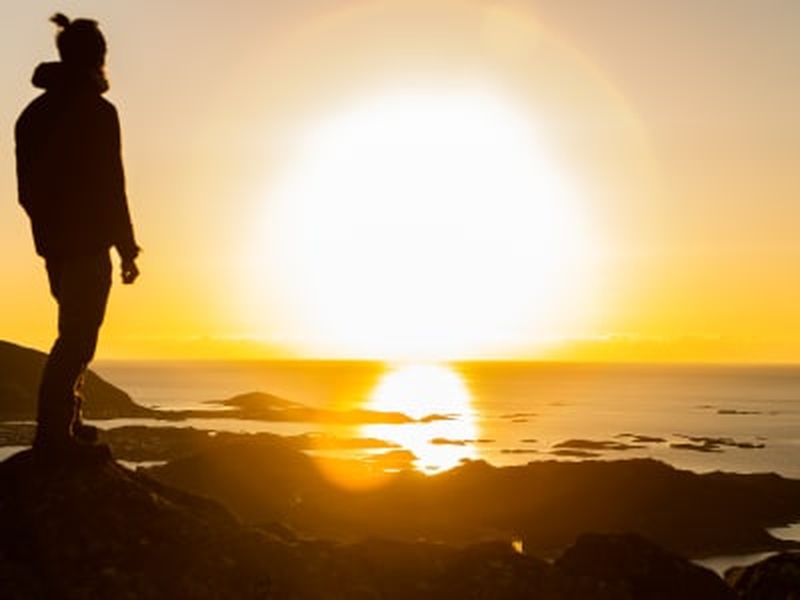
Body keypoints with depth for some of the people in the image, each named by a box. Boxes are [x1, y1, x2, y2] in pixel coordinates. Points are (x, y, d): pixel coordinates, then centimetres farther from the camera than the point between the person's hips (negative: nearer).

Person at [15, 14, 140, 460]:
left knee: (76, 331, 19)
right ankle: (55, 433, -11)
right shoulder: (96, 111, -12)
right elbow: (110, 186, -14)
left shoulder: (35, 113, 12)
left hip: (54, 242, 8)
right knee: (79, 335, -7)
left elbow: (28, 187, 14)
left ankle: (68, 423, 23)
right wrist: (127, 248, -10)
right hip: (87, 243, -8)